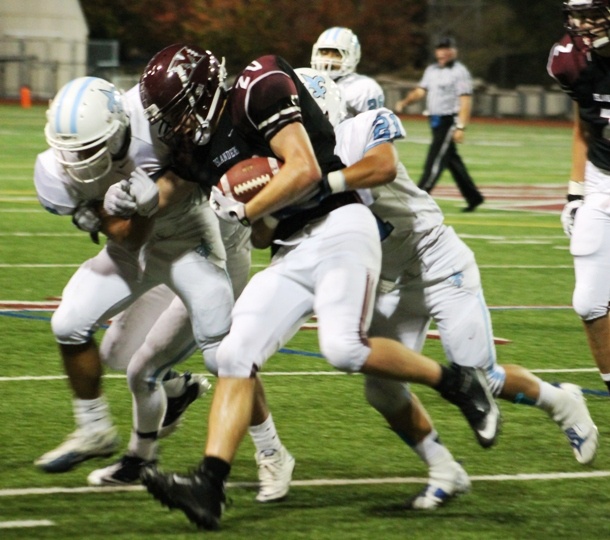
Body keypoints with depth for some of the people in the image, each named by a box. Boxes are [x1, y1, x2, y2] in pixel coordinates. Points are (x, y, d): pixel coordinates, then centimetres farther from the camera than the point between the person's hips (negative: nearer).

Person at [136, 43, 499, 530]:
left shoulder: (257, 90, -8)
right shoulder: (209, 147, 17)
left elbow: (304, 170, -18)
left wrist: (243, 211, -9)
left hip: (338, 229, -8)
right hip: (290, 253, 8)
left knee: (344, 348, -24)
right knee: (237, 356, -6)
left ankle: (457, 383, -3)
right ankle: (209, 488, -12)